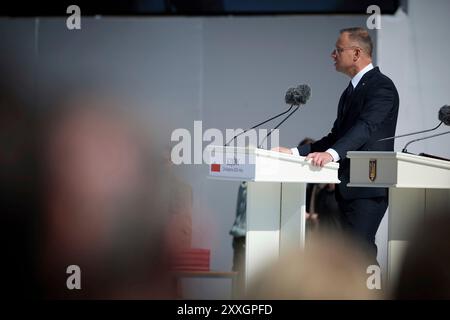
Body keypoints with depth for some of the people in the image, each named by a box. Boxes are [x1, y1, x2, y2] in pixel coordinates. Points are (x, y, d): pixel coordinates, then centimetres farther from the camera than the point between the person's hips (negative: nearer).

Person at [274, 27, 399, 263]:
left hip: (368, 187, -10)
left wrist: (331, 153, -40)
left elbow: (365, 127, -25)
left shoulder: (381, 86, -10)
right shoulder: (351, 91, 21)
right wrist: (296, 152, 7)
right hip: (349, 188, 10)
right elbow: (337, 136, 19)